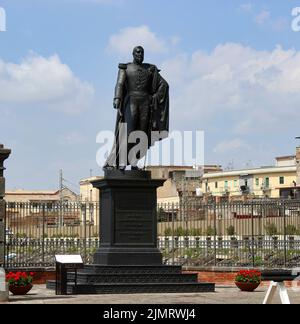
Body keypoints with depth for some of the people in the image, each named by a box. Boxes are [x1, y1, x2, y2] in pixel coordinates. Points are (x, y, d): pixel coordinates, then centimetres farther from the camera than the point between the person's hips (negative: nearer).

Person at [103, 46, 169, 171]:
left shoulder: (150, 69, 14)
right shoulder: (125, 68, 7)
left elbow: (164, 84, 15)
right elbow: (120, 84, -8)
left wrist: (156, 98, 4)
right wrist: (117, 98, -25)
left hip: (145, 103, 3)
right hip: (131, 102, -3)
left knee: (142, 132, -2)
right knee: (128, 131, -15)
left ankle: (135, 163, 0)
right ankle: (121, 162, -19)